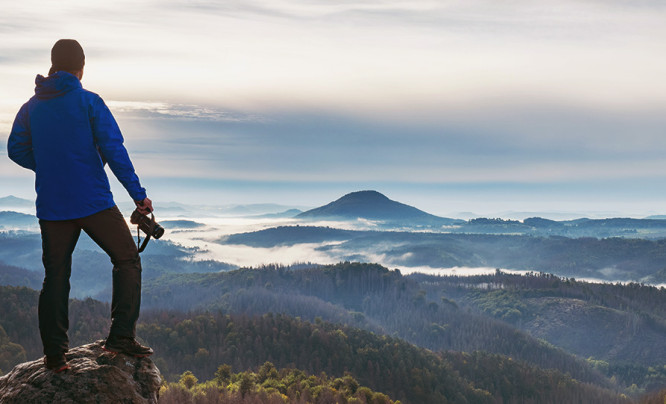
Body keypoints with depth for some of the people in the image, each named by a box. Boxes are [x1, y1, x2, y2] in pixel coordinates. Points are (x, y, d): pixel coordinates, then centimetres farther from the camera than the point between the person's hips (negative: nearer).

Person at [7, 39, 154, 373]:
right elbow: (114, 150, -11)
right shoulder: (89, 102, -6)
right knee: (127, 260, 9)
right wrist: (138, 194, -8)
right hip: (94, 203, -4)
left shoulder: (31, 107, 8)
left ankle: (54, 353, 11)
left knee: (55, 276, 11)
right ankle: (122, 336, 0)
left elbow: (16, 150, 11)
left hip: (51, 208, 5)